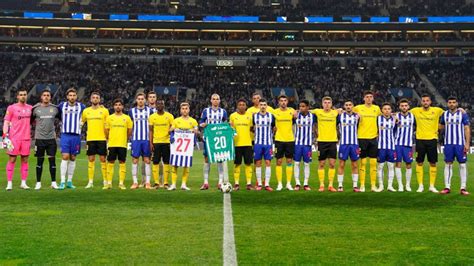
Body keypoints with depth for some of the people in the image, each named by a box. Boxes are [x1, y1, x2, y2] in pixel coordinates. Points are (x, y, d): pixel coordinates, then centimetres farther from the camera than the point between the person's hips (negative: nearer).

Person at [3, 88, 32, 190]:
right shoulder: (11, 108, 0)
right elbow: (6, 122, -2)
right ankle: (9, 183, 4)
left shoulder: (30, 108, 11)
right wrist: (5, 135, -12)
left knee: (25, 160, 5)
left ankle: (23, 183, 11)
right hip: (14, 138, -3)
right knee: (12, 159, -1)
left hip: (26, 138, 4)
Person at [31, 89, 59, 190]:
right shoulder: (35, 108, 1)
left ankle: (53, 182, 7)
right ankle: (38, 183, 12)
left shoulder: (55, 108, 4)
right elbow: (30, 121, 11)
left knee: (52, 160, 0)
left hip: (51, 138, 1)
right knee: (40, 161, 4)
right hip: (39, 138, -1)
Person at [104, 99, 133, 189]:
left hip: (122, 144, 0)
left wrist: (125, 140, 10)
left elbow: (129, 131, 10)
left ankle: (121, 183, 5)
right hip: (112, 144, 1)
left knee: (122, 163, 0)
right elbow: (106, 131, 11)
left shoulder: (127, 118, 4)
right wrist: (109, 140, 12)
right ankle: (109, 183, 6)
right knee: (110, 163, 1)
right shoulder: (109, 118, 6)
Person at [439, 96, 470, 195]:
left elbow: (467, 129, -3)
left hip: (460, 144, -3)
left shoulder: (463, 114, -1)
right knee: (448, 164, 3)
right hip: (448, 143, 3)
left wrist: (467, 143, -9)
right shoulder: (444, 114, 8)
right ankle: (447, 187, 7)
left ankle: (463, 188, 3)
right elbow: (441, 126, 22)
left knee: (462, 165, -1)